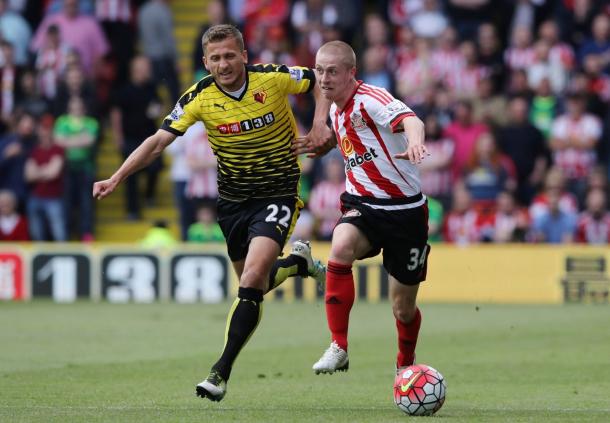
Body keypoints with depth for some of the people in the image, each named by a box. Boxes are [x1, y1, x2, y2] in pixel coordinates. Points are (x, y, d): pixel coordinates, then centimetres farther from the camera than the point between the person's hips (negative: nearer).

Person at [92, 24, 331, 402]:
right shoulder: (199, 98, -11)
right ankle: (297, 262, 49)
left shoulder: (274, 78, -15)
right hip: (232, 199, 4)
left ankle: (221, 372, -14)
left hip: (277, 195, -4)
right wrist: (116, 178, -19)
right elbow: (159, 141, -9)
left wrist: (320, 122, -12)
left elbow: (320, 80, 4)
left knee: (251, 282, -19)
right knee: (254, 284, 14)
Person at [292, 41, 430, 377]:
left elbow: (410, 120, -37)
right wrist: (320, 144, 16)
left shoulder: (370, 99, -16)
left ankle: (406, 364, 38)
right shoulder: (336, 111, 7)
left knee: (403, 308, 5)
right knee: (340, 247, -31)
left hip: (405, 210, -5)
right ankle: (338, 348, -26)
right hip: (362, 206, 5)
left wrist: (415, 141, -60)